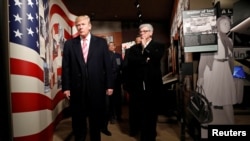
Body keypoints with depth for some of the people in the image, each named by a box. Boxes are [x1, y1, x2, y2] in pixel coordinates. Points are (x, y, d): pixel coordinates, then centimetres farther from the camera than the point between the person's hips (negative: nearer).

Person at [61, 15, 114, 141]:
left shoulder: (101, 42, 3)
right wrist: (66, 87, -3)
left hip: (96, 88, 0)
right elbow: (66, 67, 2)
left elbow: (107, 65, 1)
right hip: (77, 88, 1)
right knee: (78, 120, 14)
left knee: (96, 119, 14)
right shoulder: (69, 44, 5)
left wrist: (109, 85, -2)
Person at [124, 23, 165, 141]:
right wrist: (145, 60, -13)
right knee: (135, 110, 10)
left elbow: (156, 58, -14)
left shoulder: (158, 46, 6)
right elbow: (129, 60, -5)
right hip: (136, 85, 2)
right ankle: (134, 129, 35)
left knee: (150, 112, 7)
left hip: (152, 85, -2)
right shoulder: (134, 48, 13)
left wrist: (145, 46, -6)